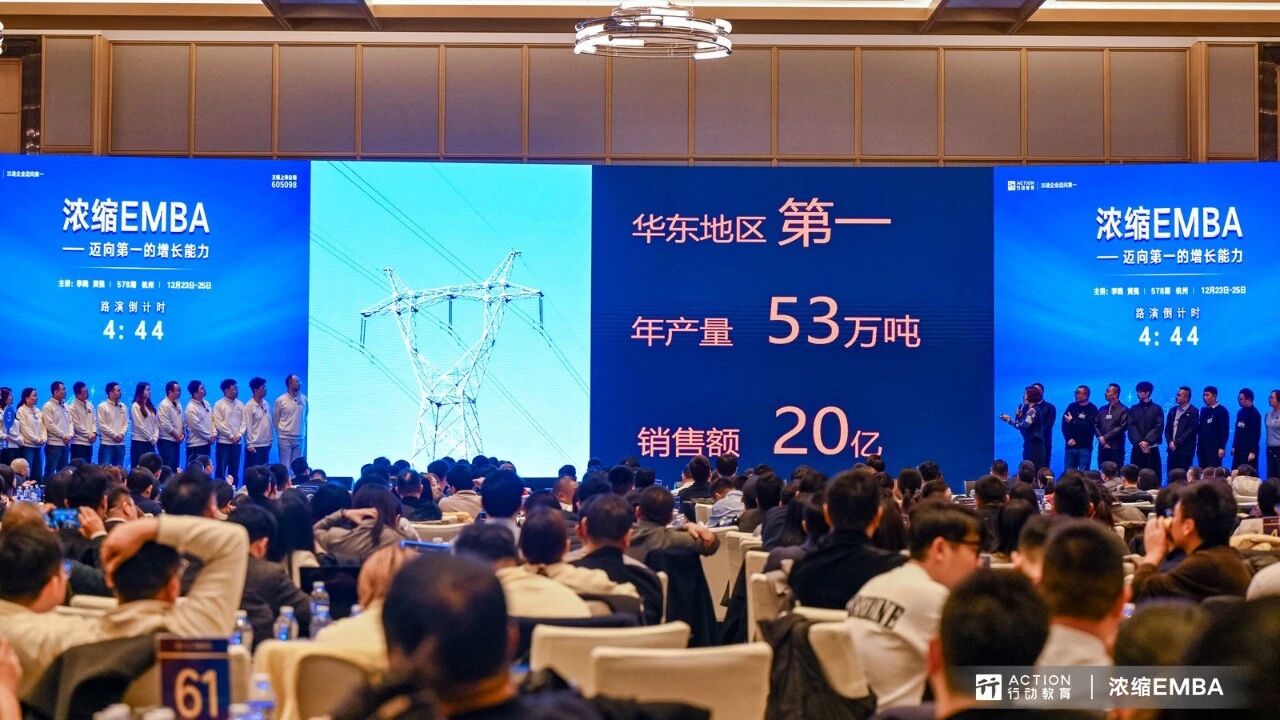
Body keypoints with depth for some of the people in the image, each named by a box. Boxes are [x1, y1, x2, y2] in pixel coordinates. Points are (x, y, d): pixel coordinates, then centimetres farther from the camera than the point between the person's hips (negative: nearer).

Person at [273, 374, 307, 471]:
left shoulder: (304, 399, 3)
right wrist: (280, 434, 10)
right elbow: (276, 419, 6)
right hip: (285, 438, -3)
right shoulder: (280, 400, -4)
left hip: (300, 438, 3)